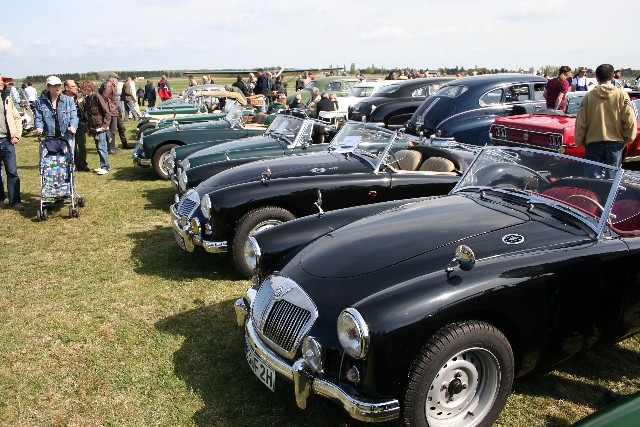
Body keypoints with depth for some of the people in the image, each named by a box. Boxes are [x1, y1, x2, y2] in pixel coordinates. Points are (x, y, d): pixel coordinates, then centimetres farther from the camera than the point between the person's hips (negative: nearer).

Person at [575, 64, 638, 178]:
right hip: (615, 144, 0)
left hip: (593, 144, 0)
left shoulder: (588, 96, -4)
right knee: (612, 177, 9)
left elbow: (581, 123, -3)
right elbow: (630, 121, -7)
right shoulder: (622, 95, -4)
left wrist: (579, 142, 9)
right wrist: (626, 139, 8)